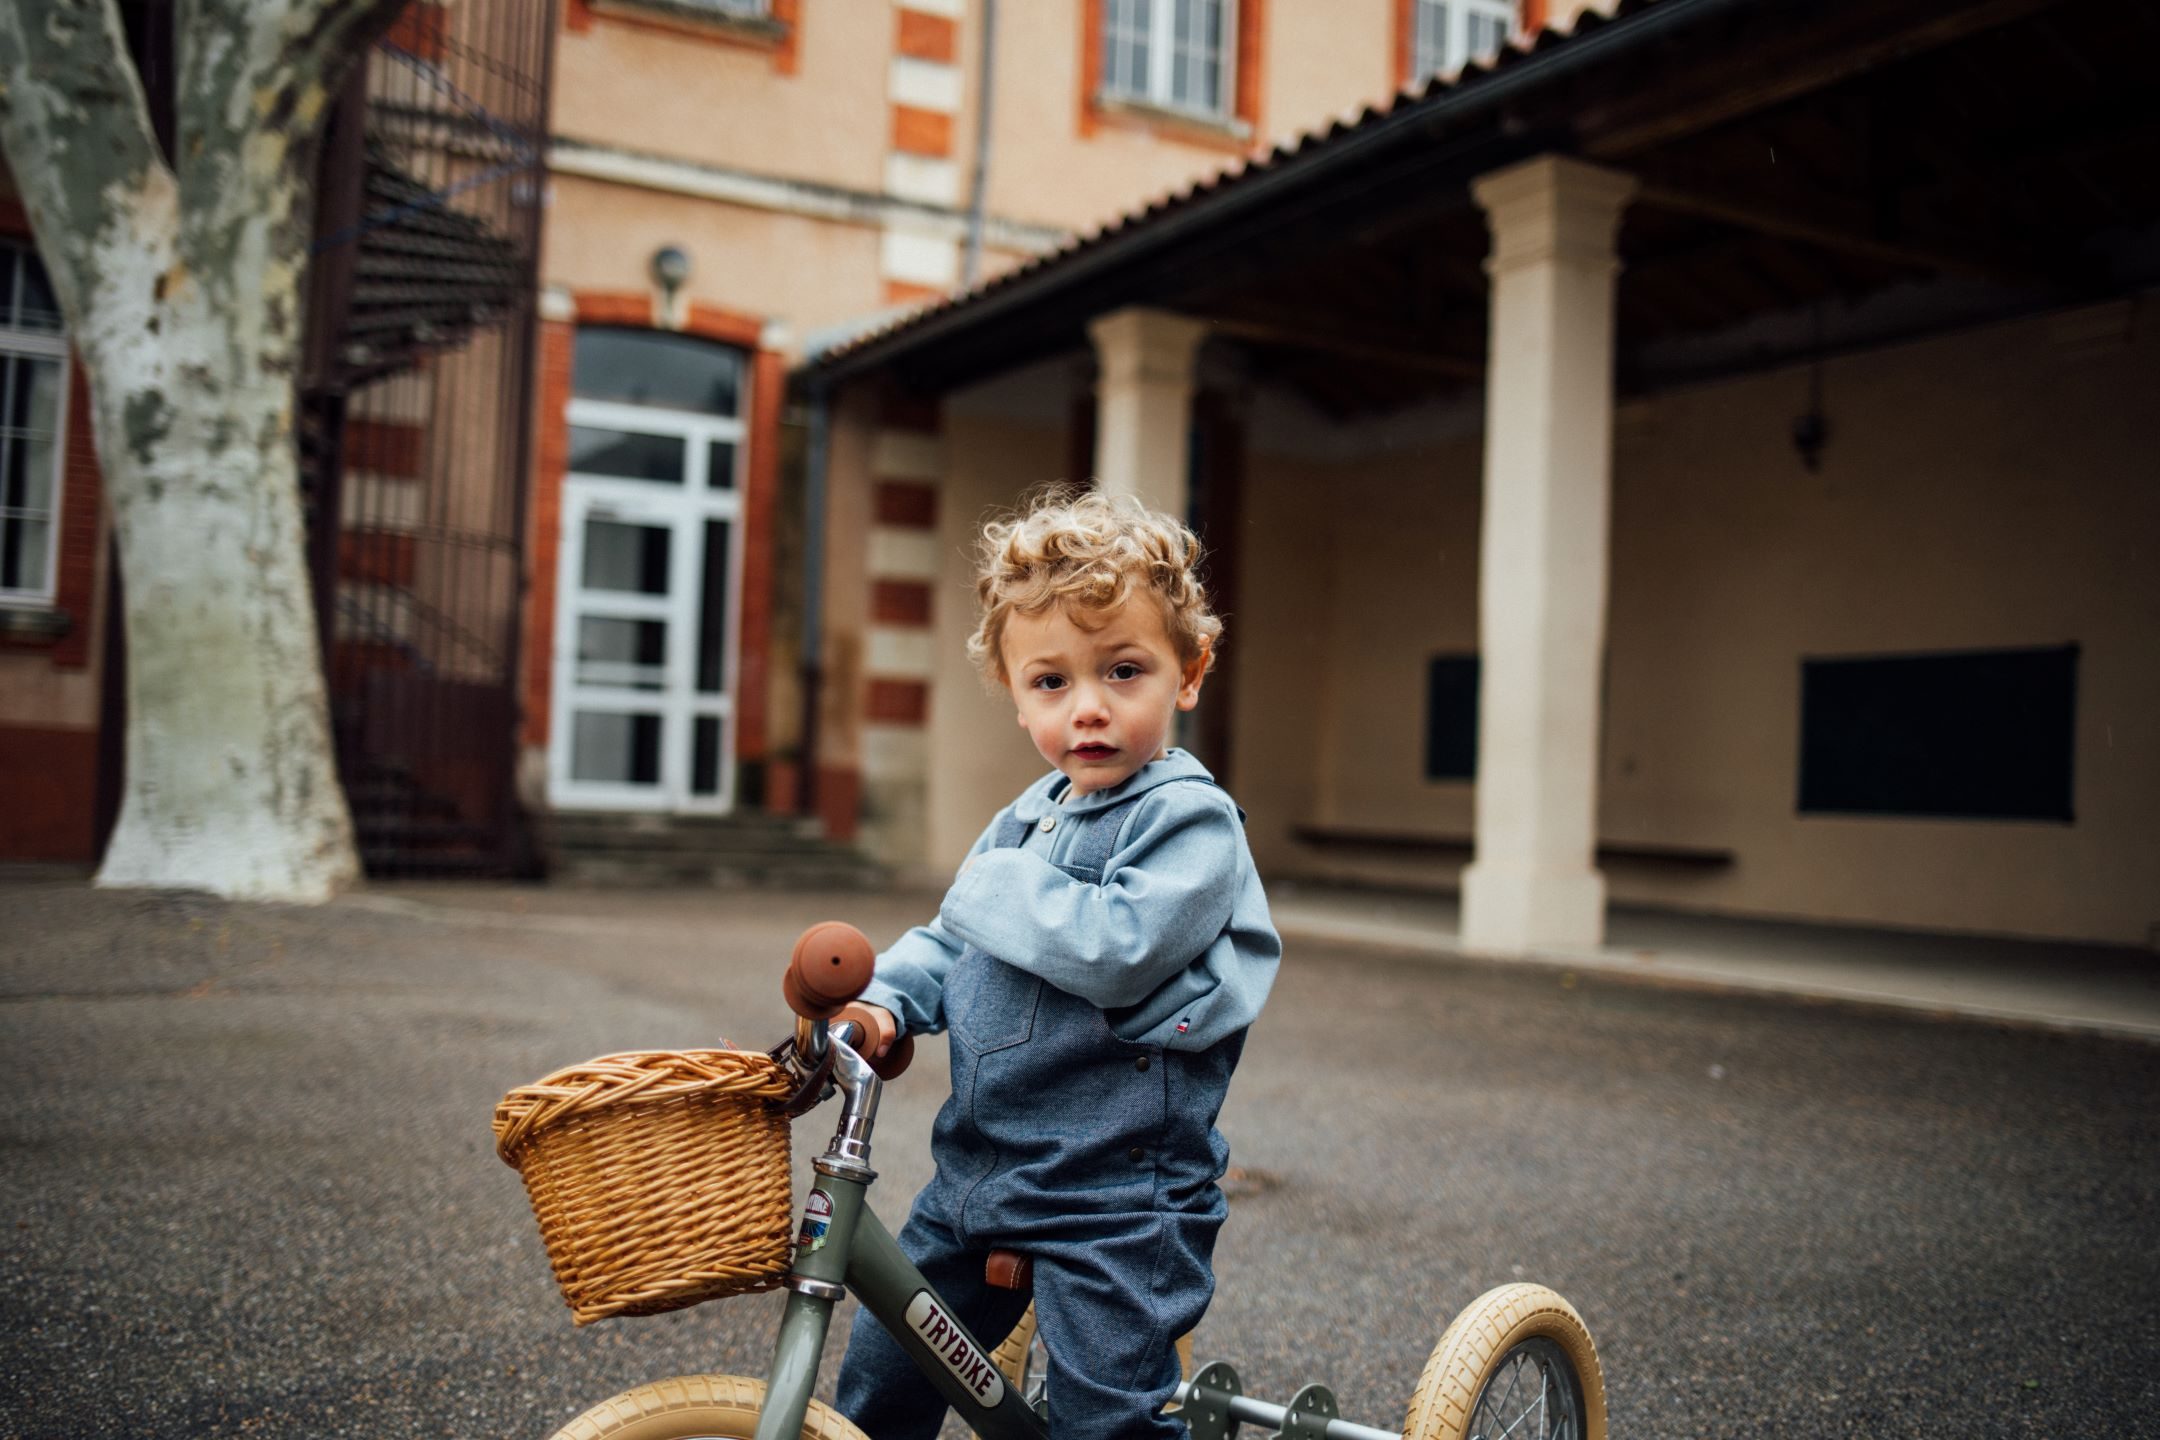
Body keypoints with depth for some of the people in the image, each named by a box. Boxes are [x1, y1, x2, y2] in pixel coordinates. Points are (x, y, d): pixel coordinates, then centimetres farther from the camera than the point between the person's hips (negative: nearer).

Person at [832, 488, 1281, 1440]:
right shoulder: (1022, 822, 11)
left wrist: (994, 888, -15)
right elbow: (945, 943, 18)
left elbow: (1117, 949, -29)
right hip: (979, 1167, 8)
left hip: (1116, 1192, -8)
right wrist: (883, 1006, -2)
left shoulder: (1191, 819, -14)